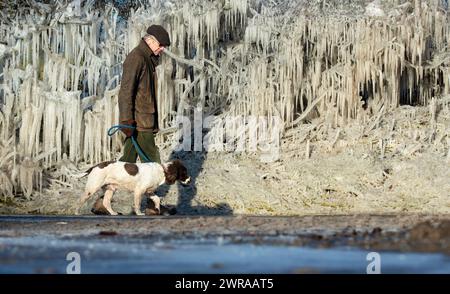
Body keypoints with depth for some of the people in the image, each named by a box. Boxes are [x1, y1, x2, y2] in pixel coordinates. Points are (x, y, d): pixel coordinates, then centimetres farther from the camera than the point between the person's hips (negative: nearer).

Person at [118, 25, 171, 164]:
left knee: (129, 158, 10)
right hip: (139, 121, -10)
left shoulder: (149, 59, 18)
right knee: (151, 161, -9)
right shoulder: (136, 58, -13)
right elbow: (126, 91, -18)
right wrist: (126, 120, -21)